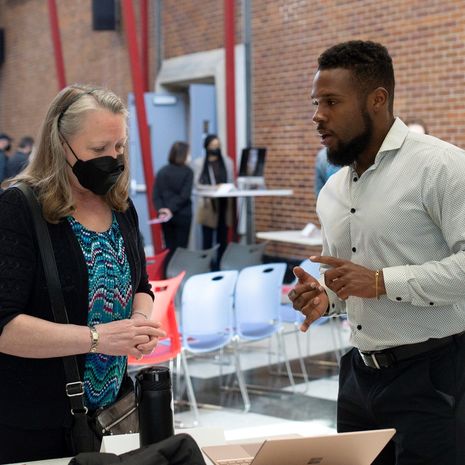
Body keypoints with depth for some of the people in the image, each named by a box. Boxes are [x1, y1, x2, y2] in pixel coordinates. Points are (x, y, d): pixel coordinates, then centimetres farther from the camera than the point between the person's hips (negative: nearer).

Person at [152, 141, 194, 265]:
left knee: (169, 249, 10)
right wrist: (172, 209, -12)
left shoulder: (162, 171, 6)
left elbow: (156, 195, -2)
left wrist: (161, 209, -11)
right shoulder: (187, 171, -7)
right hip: (183, 214, -4)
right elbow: (185, 195, -15)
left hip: (166, 216, 4)